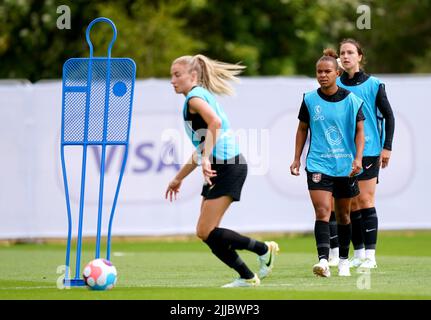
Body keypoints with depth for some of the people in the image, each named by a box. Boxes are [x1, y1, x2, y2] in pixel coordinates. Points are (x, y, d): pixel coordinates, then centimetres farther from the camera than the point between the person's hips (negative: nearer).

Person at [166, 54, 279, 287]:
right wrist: (179, 178, 32)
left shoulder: (195, 97, -7)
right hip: (219, 169, 10)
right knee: (207, 234, 7)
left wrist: (206, 159, -32)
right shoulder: (201, 96, 23)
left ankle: (263, 250, 0)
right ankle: (247, 277, 10)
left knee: (206, 232, -11)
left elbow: (215, 122, -28)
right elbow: (201, 149, 29)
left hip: (228, 167, -10)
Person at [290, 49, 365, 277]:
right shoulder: (309, 100, 0)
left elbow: (359, 131, 2)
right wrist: (297, 158, 7)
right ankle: (323, 260, -25)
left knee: (343, 214, 13)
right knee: (322, 212, -16)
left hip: (345, 166, 1)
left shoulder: (351, 100, -2)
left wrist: (358, 158, -10)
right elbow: (302, 129, 11)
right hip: (318, 164, -1)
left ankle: (344, 260, 28)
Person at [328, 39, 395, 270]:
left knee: (365, 201, -8)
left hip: (368, 150, -3)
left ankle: (370, 255, -8)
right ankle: (358, 254, 9)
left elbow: (388, 116, 3)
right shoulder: (335, 86, 6)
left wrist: (387, 147, -2)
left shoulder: (373, 84, -1)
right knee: (351, 204, 3)